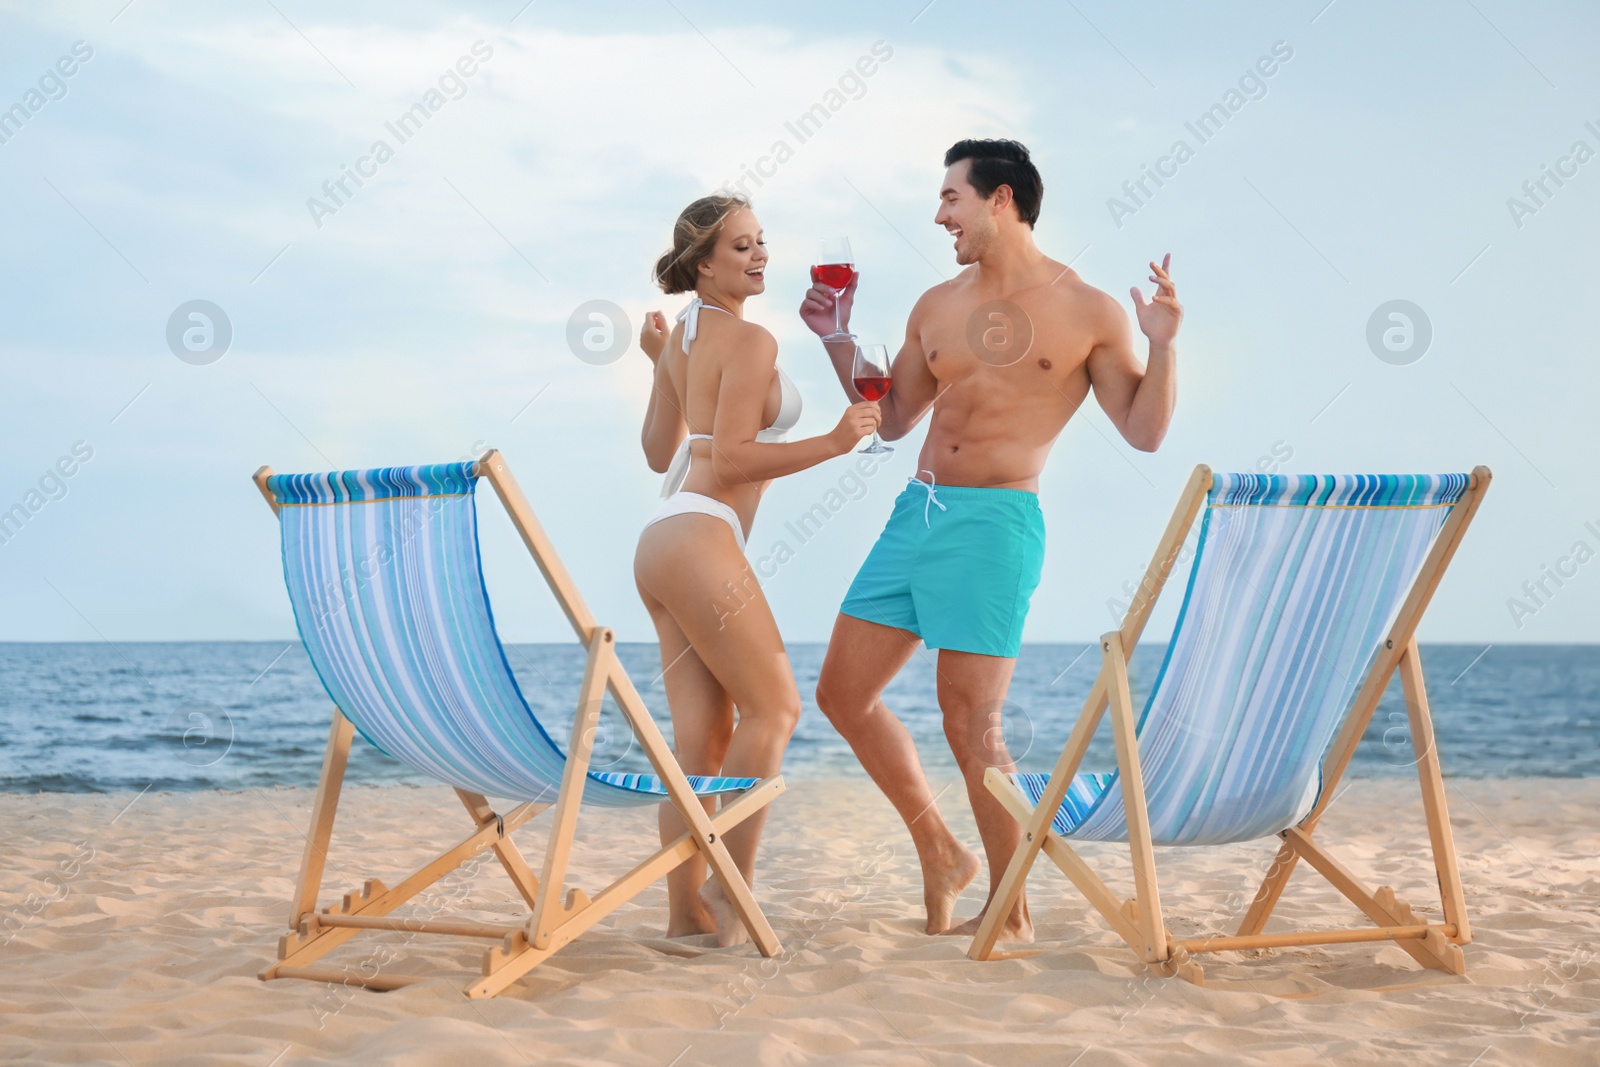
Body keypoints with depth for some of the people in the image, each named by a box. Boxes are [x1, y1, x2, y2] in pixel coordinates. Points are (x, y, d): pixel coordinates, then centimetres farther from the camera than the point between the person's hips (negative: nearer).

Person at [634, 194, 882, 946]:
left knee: (701, 736, 6)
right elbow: (732, 460, -17)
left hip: (663, 540, 9)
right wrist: (833, 442, -19)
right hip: (700, 540, -9)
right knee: (774, 707, -2)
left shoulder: (682, 334, 18)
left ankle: (685, 910, 3)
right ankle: (732, 884, -6)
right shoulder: (748, 341, -9)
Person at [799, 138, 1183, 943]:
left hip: (995, 522, -6)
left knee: (970, 724, -7)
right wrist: (839, 340, 13)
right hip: (915, 512, 7)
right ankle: (940, 853, 25)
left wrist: (1162, 346, -16)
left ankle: (1012, 915, 9)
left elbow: (1144, 432, -2)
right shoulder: (937, 307, 13)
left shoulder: (1088, 313, -2)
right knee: (842, 694, 8)